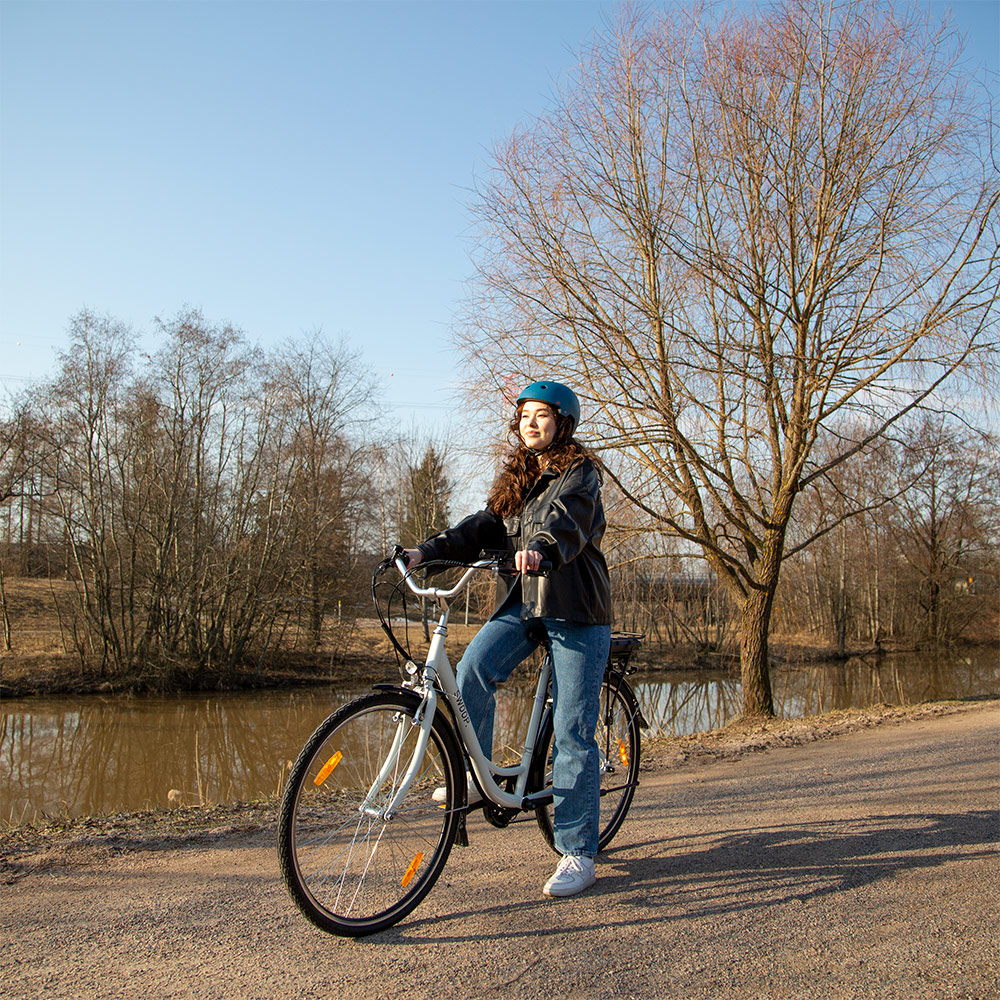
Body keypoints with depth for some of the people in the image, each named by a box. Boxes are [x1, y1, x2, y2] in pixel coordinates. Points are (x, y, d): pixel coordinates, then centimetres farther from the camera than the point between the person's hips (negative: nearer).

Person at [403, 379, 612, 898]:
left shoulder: (579, 472, -3)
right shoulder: (516, 478, 17)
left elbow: (569, 518, -24)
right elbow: (484, 527, 5)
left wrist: (543, 549, -46)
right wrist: (428, 550, -10)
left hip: (576, 609, -5)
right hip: (522, 602, 5)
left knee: (572, 733, -5)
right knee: (472, 670, -21)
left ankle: (578, 855, 5)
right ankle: (473, 776, 2)